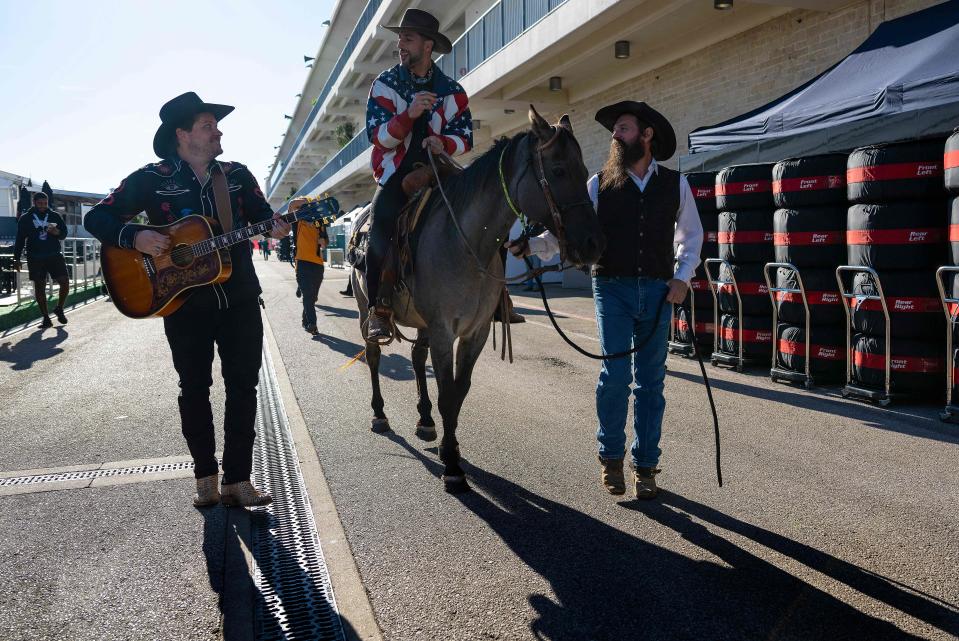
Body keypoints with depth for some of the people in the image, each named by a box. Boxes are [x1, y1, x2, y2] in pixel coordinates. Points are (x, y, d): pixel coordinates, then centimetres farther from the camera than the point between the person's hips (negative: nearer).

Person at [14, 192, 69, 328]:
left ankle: (59, 308, 15)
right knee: (39, 287, 1)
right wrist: (17, 258, 4)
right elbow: (20, 239, 8)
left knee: (65, 282, -9)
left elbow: (64, 233, 5)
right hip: (35, 258, 0)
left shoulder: (55, 216, 6)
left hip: (55, 255, 0)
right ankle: (45, 317, 10)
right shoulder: (25, 218, 5)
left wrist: (56, 232, -19)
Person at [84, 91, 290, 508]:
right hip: (184, 304, -2)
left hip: (240, 301, 2)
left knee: (243, 387, 1)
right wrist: (135, 237, -21)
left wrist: (274, 225, -14)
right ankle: (205, 476, 22)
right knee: (194, 388, 7)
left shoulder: (237, 175, 7)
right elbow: (97, 217, -2)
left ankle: (237, 480, 9)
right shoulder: (151, 179, -2)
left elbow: (261, 214, 10)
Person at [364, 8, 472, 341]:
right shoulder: (385, 84, 3)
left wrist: (444, 143, -19)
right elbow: (378, 136, -7)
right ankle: (379, 308, -10)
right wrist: (408, 115, -25)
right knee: (380, 234, -25)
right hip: (395, 176, -2)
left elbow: (465, 138, 5)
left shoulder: (451, 91, 7)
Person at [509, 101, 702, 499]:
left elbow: (691, 234, 15)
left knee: (651, 380, 5)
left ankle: (645, 466, 17)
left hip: (658, 291, 1)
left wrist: (682, 276, 3)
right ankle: (610, 455, 13)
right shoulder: (599, 184, 4)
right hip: (612, 288, -1)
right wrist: (530, 245, -15)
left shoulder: (675, 184, 7)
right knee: (615, 372, -9)